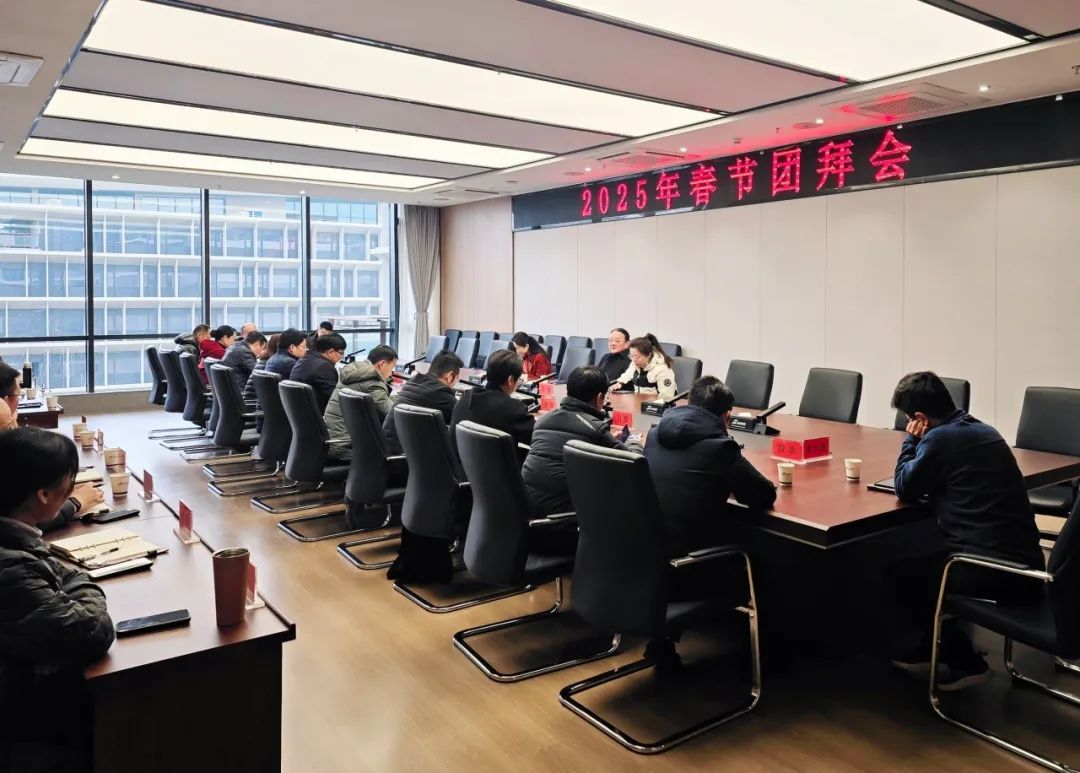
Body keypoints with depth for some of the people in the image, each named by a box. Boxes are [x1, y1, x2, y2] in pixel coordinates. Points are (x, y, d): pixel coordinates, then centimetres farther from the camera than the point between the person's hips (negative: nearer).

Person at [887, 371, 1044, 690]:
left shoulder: (940, 438, -14)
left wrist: (910, 441, 6)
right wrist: (919, 443, 13)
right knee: (925, 563, 26)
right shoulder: (981, 430, 13)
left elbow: (904, 489, -3)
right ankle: (933, 647, 34)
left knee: (901, 576, 12)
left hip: (995, 570, -9)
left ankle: (967, 662, 17)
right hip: (1024, 563, 9)